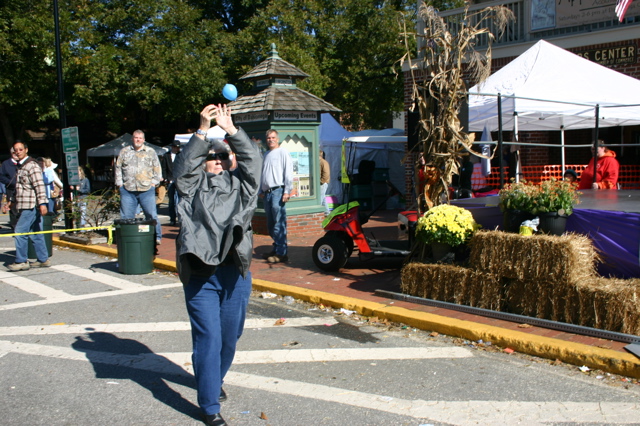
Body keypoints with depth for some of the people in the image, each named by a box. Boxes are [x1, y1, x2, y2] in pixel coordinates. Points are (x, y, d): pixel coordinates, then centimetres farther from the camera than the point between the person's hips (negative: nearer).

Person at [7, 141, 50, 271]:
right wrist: (13, 200, 30)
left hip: (31, 206, -9)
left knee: (20, 232, -8)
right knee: (36, 233, 10)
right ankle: (43, 260, 14)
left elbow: (39, 185, -19)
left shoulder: (32, 165, -11)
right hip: (24, 205, 9)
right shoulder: (20, 166, 19)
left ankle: (21, 261, -2)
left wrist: (42, 203, -26)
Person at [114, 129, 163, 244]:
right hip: (127, 190, 2)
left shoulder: (151, 152, 11)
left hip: (147, 190, -1)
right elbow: (118, 167, 15)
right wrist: (119, 183, 6)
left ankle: (157, 237, 6)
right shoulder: (124, 151, 13)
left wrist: (154, 182, 2)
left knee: (151, 215, -3)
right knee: (126, 216, 4)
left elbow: (157, 168, 12)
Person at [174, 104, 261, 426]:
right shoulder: (193, 185, 10)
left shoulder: (240, 184, 15)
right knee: (208, 337, -5)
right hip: (200, 273, -3)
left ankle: (216, 379, 40)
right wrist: (203, 130, -15)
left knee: (230, 335, 14)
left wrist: (231, 129, -6)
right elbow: (183, 165, -7)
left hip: (236, 272, 3)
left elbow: (253, 159, 1)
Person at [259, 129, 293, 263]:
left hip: (278, 191, -8)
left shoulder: (283, 153, -2)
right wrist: (261, 191, 20)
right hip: (267, 193, 8)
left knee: (279, 224, -11)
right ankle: (276, 248, 20)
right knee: (270, 224, 11)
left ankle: (281, 253, -12)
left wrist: (287, 191, -15)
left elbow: (288, 173, -8)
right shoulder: (266, 154, 21)